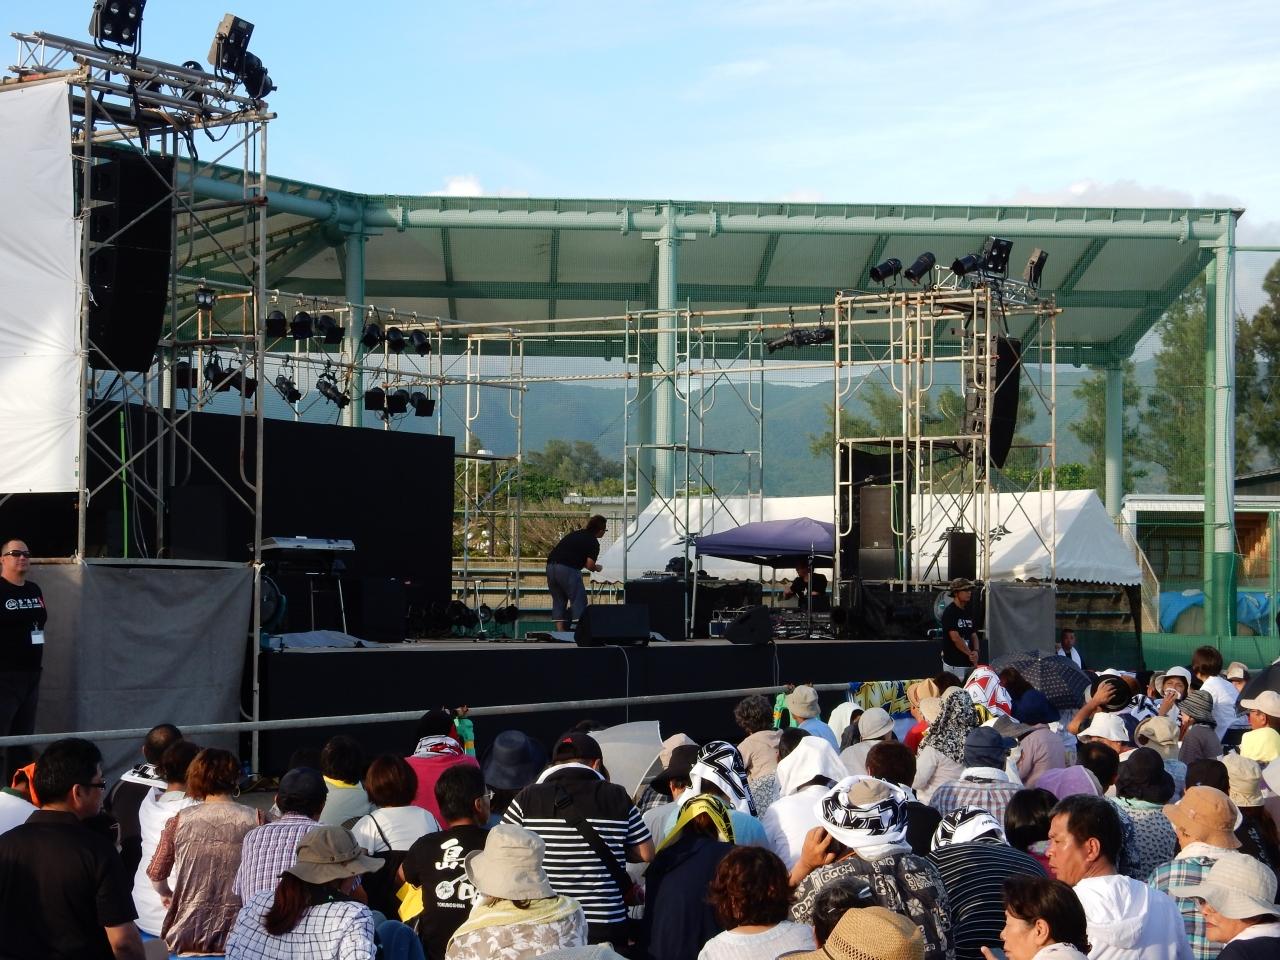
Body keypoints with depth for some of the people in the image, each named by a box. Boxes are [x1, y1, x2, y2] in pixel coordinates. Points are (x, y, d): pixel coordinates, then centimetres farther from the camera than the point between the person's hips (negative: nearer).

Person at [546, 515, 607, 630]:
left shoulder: (574, 534, 23)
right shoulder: (593, 542, 1)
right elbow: (590, 565, -10)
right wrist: (597, 568, 13)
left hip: (550, 565, 7)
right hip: (568, 570, -7)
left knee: (558, 600, 15)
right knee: (579, 601, 2)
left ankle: (560, 633, 12)